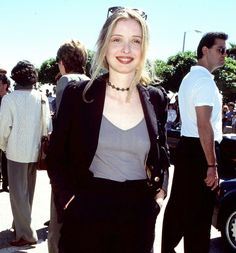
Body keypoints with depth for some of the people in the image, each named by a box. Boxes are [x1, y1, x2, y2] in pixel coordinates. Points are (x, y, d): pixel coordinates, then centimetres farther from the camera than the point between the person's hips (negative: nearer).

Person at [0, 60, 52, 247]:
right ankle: (21, 225, 32)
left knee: (18, 194, 4)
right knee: (28, 192, 18)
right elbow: (48, 125, -2)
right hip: (35, 151, 4)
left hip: (17, 152, -4)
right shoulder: (42, 98, -3)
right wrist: (42, 145, 12)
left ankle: (27, 234, 5)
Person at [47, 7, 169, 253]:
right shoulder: (78, 94, -6)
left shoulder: (156, 99, 1)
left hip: (139, 217, 2)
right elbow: (57, 155, 1)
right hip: (86, 215, -2)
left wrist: (160, 192, 2)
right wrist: (68, 198, -8)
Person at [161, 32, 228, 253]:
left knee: (178, 204, 18)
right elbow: (204, 126, -21)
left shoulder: (190, 77, 16)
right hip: (200, 150, -10)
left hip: (186, 146, 10)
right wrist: (212, 165, -20)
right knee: (200, 212, 1)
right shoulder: (204, 79, -15)